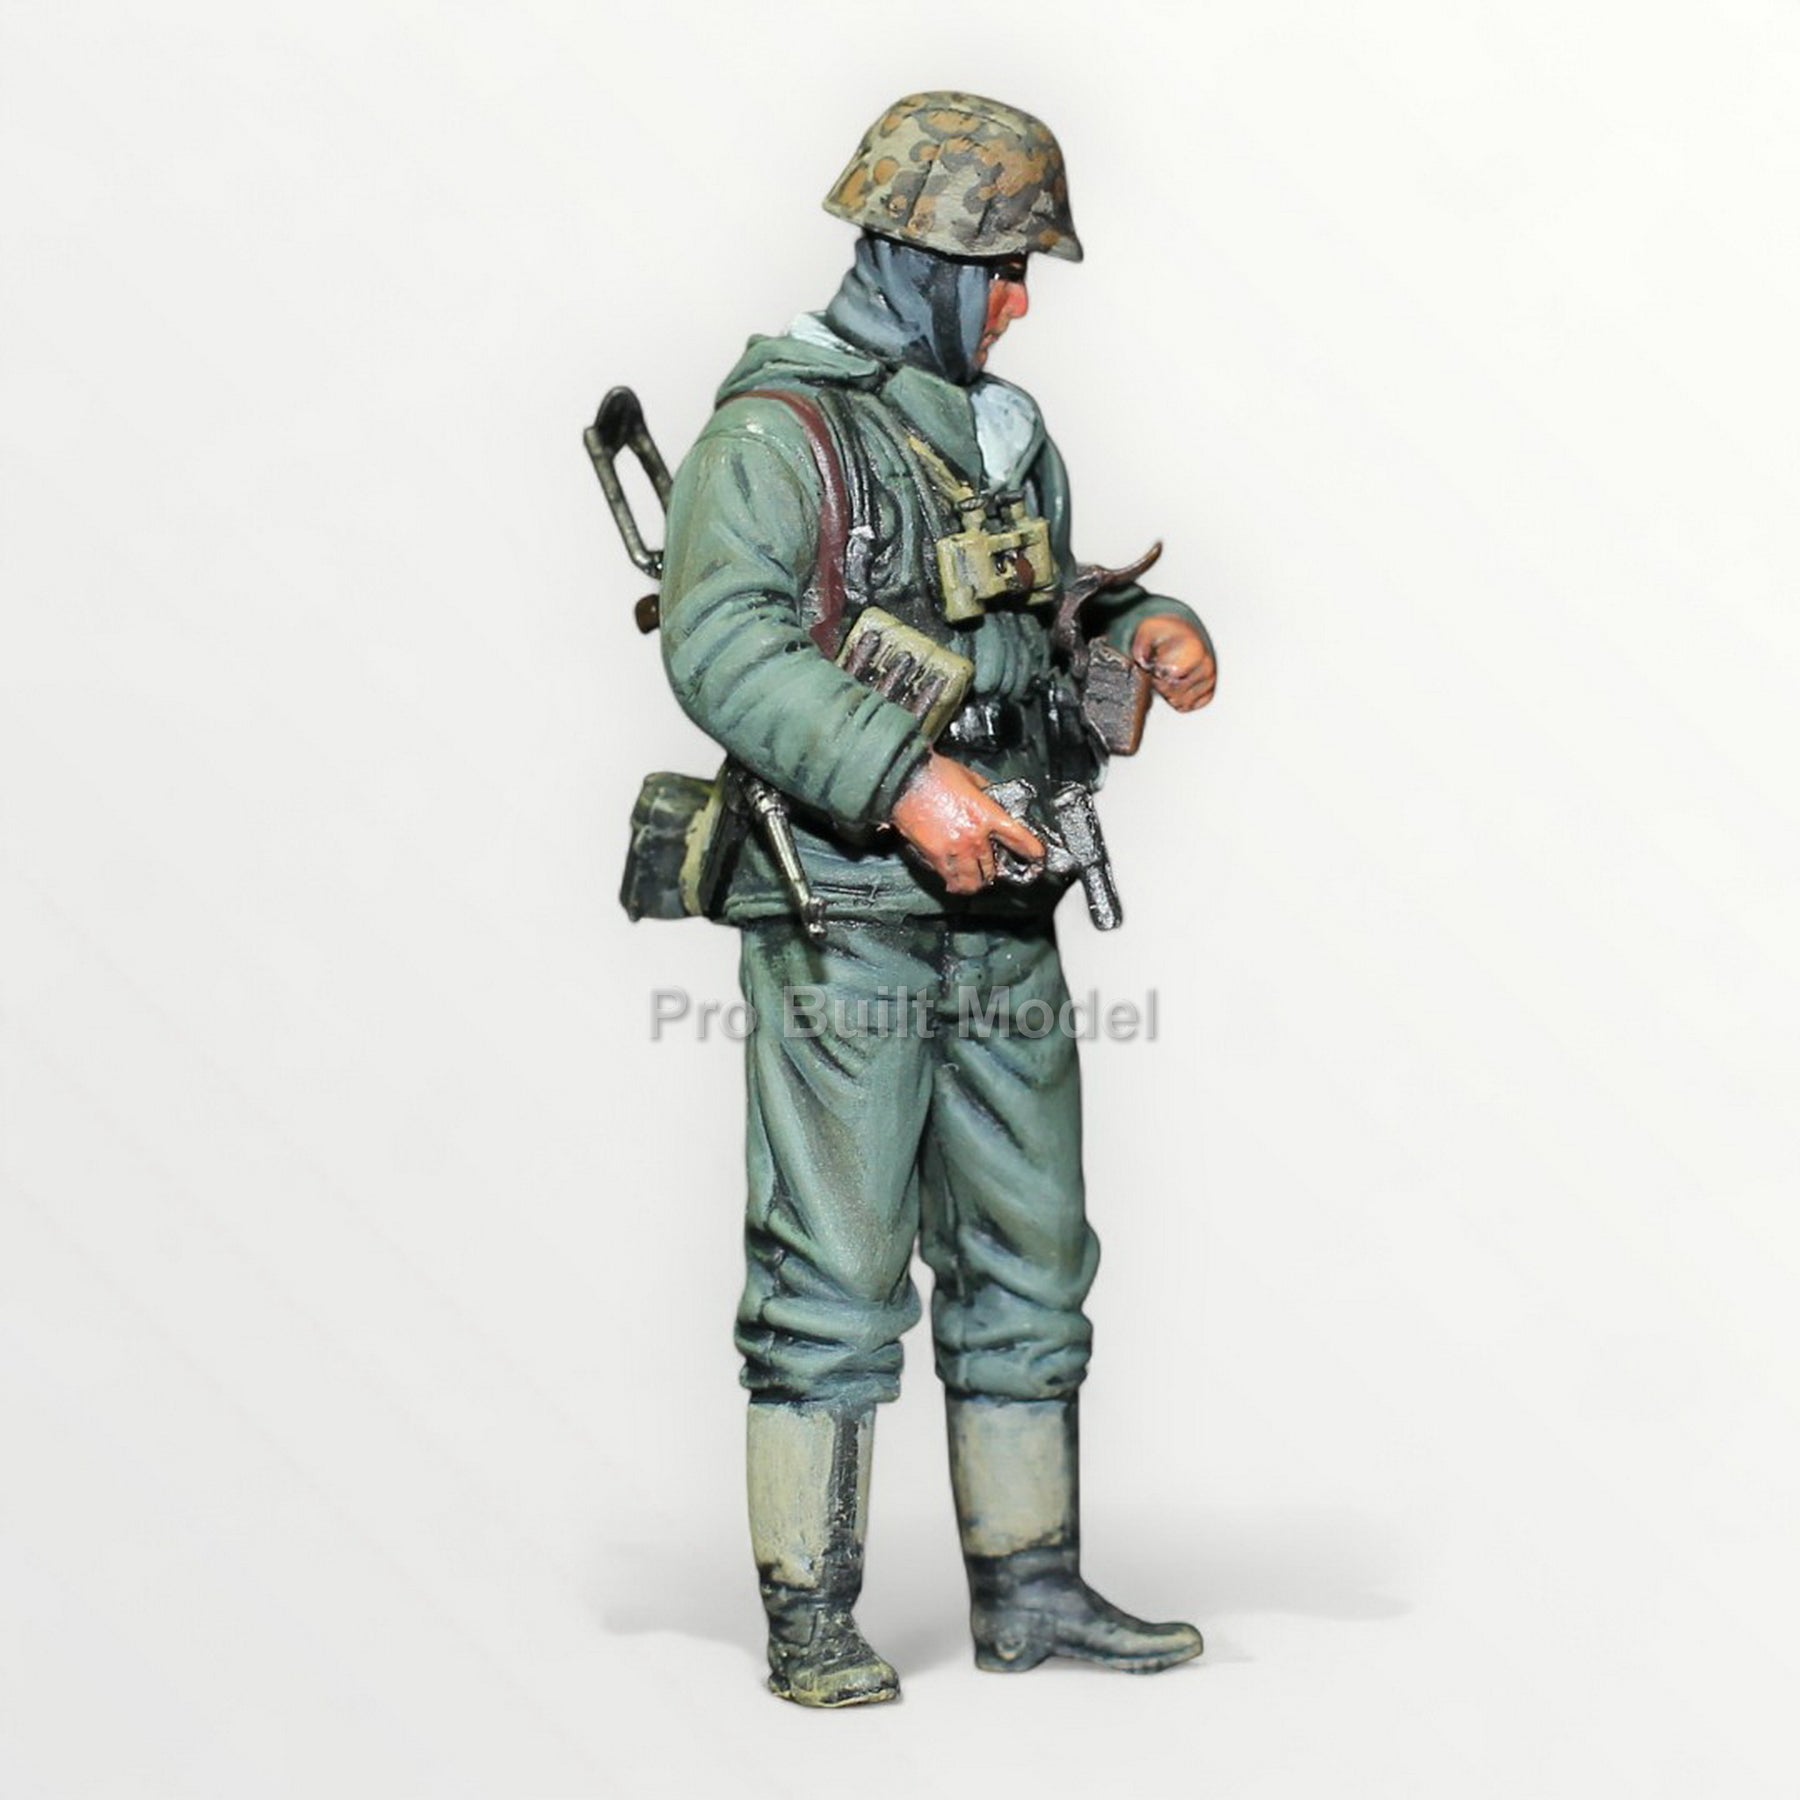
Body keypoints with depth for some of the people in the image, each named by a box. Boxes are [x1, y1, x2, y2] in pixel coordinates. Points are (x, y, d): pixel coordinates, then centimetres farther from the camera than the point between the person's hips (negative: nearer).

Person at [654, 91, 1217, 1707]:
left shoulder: (1007, 435, 17)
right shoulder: (777, 433, -9)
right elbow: (723, 642, -22)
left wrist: (1145, 626, 5)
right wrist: (906, 779, -29)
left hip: (1003, 926, 8)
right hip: (844, 926, -8)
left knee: (1029, 1259, 12)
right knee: (834, 1275, -2)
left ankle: (1030, 1587, 23)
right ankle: (810, 1619, 8)